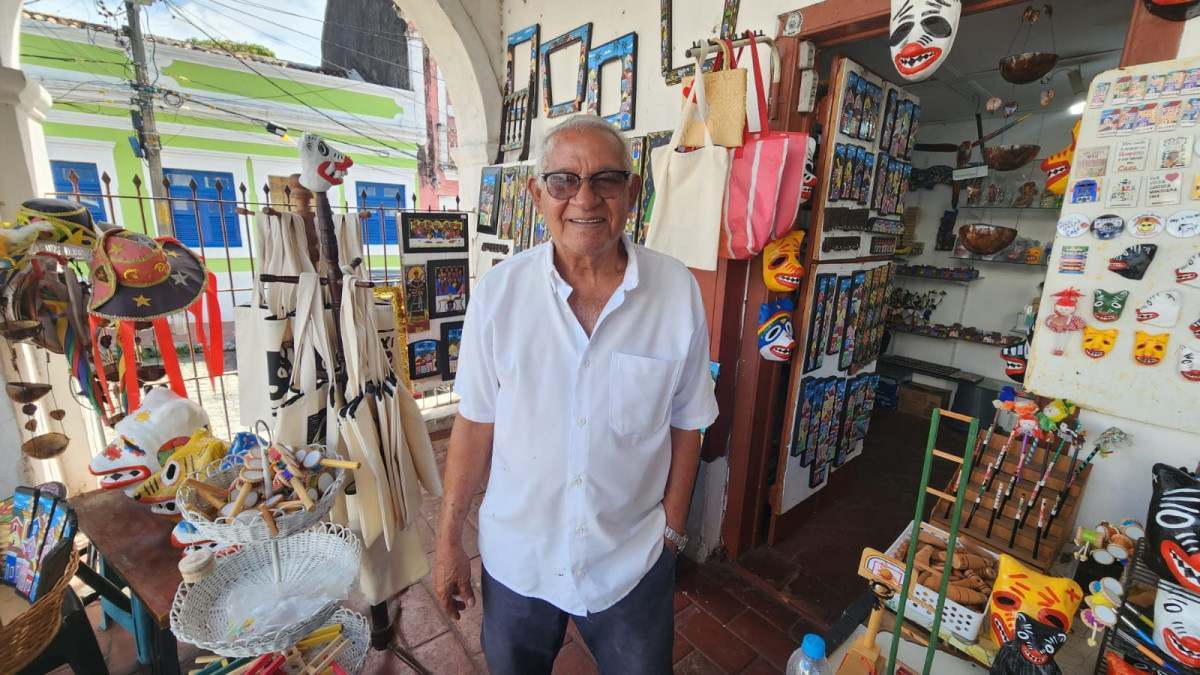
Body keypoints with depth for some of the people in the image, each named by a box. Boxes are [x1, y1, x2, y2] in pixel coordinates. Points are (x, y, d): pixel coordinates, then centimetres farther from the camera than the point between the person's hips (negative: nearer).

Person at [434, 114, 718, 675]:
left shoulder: (678, 292, -13)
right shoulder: (498, 291, -14)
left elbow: (686, 424, -5)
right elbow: (475, 422, -7)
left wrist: (671, 530, 2)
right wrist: (448, 540, 0)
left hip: (632, 559, 0)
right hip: (515, 555, 1)